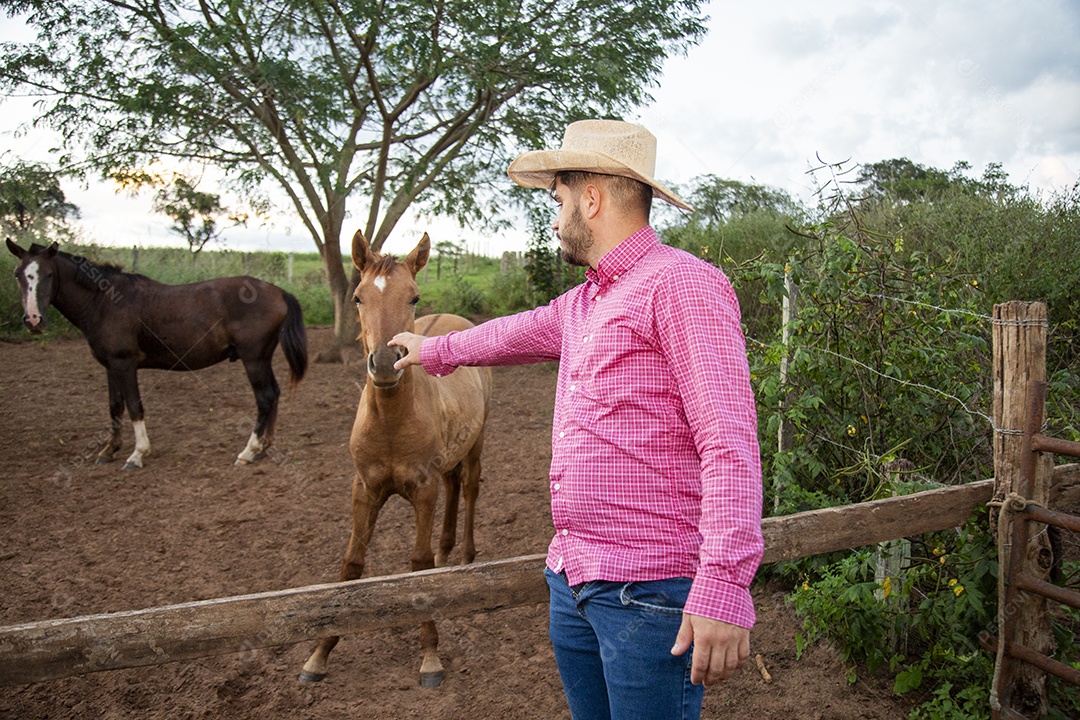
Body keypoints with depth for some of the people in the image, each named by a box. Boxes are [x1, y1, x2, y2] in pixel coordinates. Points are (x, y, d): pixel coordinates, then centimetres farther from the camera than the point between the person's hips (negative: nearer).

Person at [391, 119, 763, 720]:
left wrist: (723, 586, -27)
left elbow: (730, 443, -21)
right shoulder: (581, 302, 15)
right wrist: (434, 350, 50)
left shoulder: (681, 284, -14)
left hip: (648, 590, -9)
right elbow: (521, 332, 36)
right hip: (572, 580, 9)